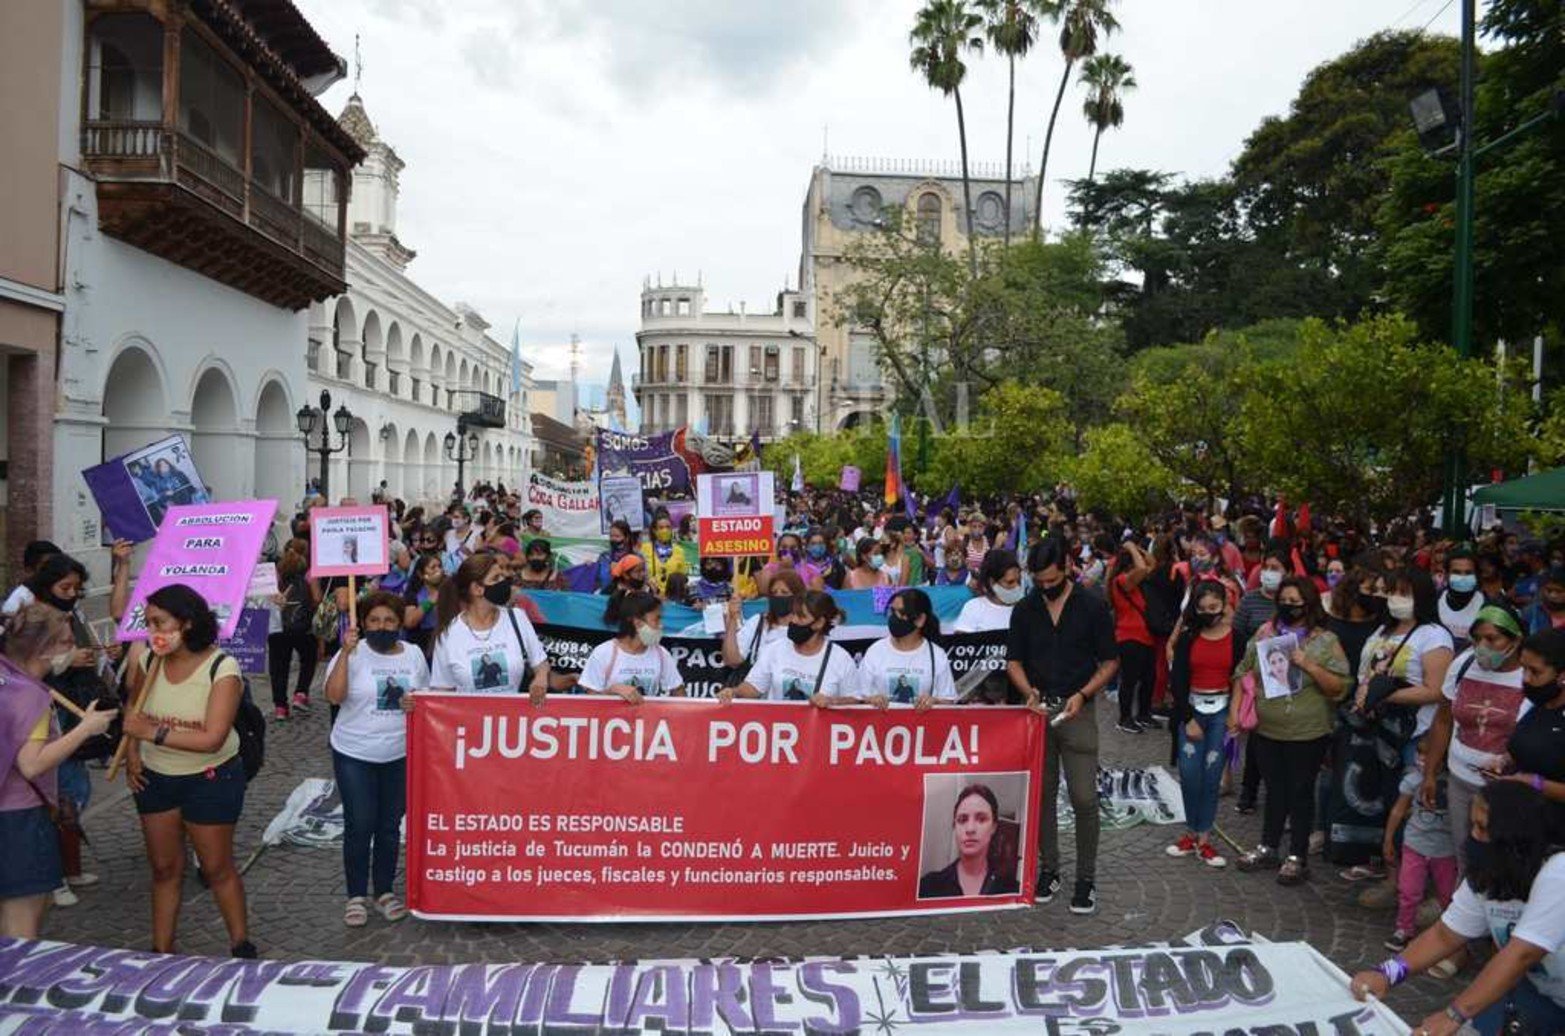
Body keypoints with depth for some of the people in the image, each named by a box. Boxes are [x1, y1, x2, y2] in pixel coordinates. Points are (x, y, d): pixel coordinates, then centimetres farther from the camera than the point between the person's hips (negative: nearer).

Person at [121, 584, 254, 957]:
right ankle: (162, 950, 31)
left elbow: (213, 738, -29)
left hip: (210, 779, -4)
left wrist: (152, 732, -29)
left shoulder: (222, 668, -22)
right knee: (164, 868, 16)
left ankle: (242, 945, 25)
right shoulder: (147, 660, -8)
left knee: (217, 868, 8)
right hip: (155, 777, 5)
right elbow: (133, 713, 13)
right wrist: (132, 752, -1)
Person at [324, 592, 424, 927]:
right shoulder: (353, 653, -9)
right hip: (354, 755, -3)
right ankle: (356, 896, 18)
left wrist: (417, 703, -11)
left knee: (390, 826, 12)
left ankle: (385, 892, 27)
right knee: (359, 826, 1)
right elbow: (333, 695, -21)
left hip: (400, 755, 3)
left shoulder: (414, 655, 2)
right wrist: (346, 651, -28)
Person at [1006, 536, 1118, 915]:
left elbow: (1110, 661, 1)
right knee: (1042, 795, 9)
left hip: (1077, 711, -3)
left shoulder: (1092, 608, -3)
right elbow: (1013, 661, 8)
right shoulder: (1024, 610, 5)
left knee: (1084, 798, -5)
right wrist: (1029, 692, -10)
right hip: (1038, 710, 3)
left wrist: (1082, 694, -13)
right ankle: (1049, 869, 22)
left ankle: (1086, 877, 9)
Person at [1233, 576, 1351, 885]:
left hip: (1306, 734, -3)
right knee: (1274, 789, 17)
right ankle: (1268, 849, 30)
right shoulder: (1265, 633, 2)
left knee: (1300, 793, 8)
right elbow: (1244, 672, 7)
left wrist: (1309, 666, -22)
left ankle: (1297, 858, 20)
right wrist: (1234, 709, 0)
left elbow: (1339, 687, -11)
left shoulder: (1325, 641, -7)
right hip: (1266, 730, 3)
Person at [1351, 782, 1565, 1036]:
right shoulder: (1485, 875, -5)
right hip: (1540, 991, 6)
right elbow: (1444, 935, -3)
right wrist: (1385, 974, -20)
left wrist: (1454, 1015, -37)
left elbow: (1522, 955, -34)